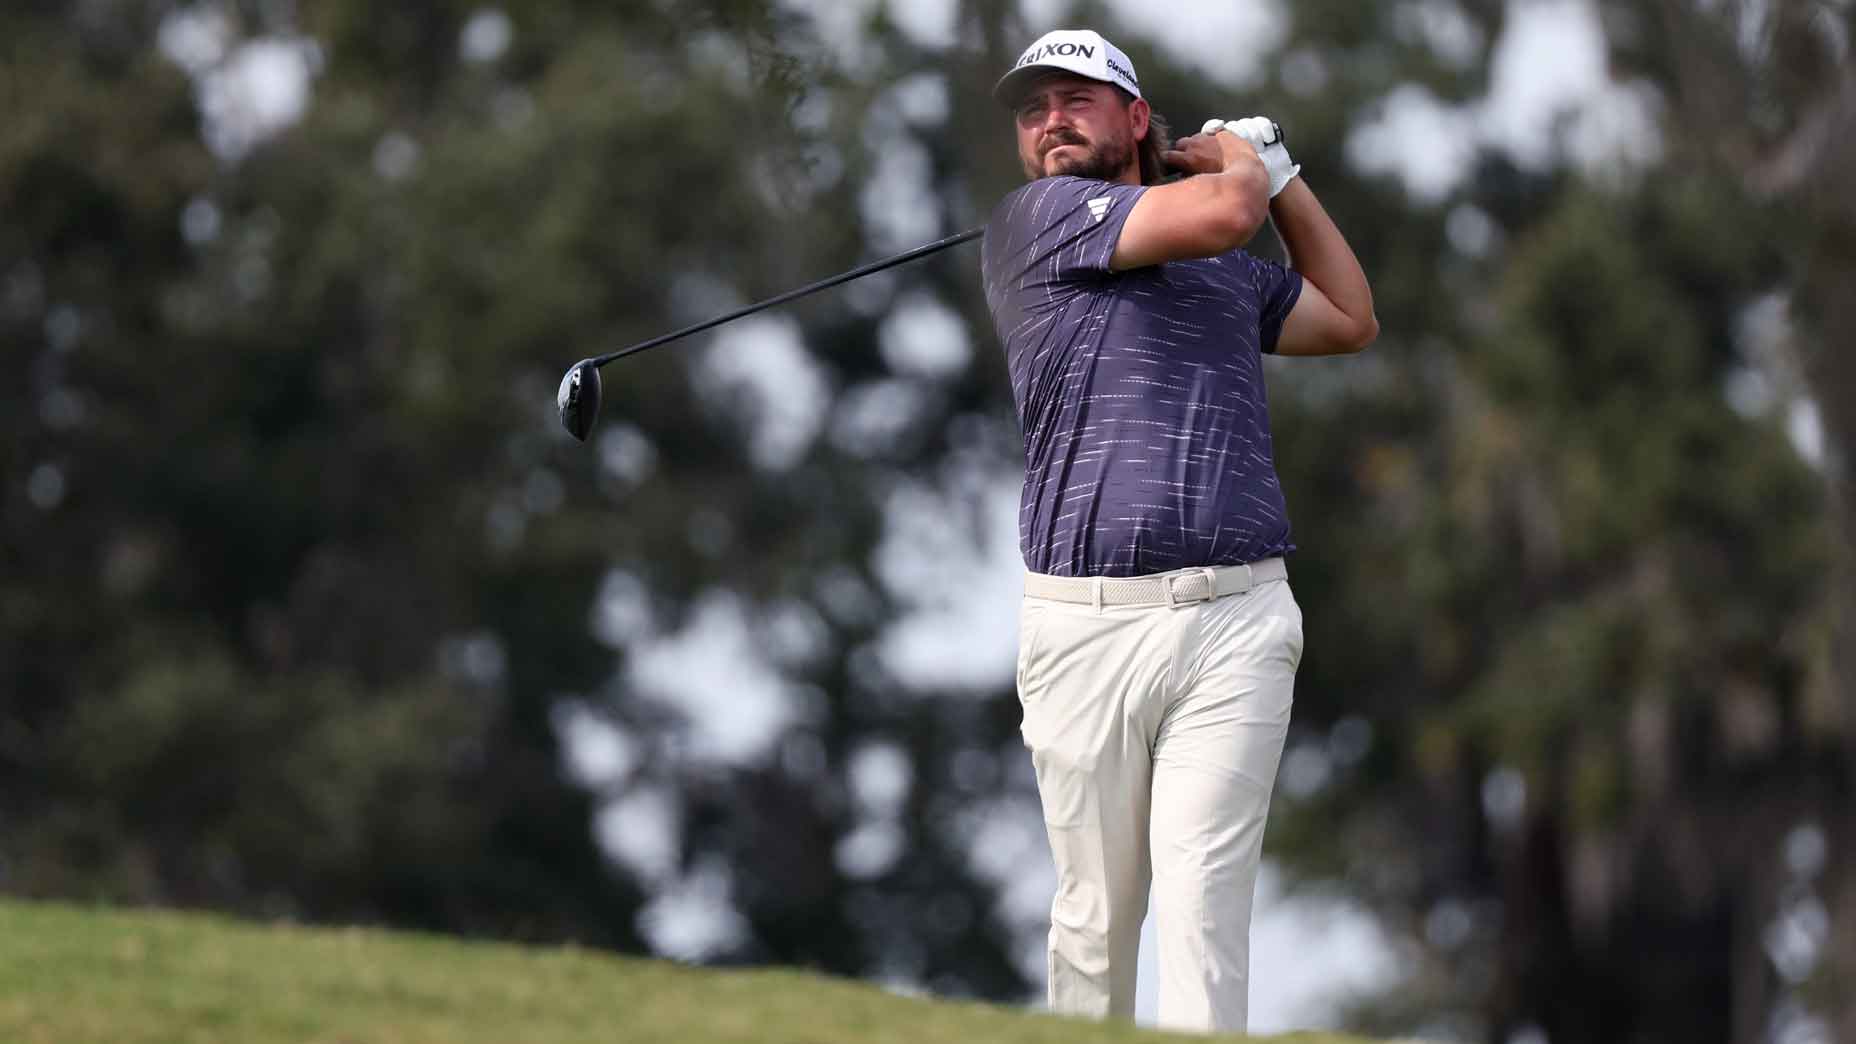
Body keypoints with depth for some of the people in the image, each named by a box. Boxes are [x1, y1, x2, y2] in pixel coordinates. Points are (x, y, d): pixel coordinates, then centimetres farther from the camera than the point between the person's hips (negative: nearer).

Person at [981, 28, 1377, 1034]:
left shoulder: (1232, 269, 22)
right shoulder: (1033, 221, 4)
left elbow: (1350, 319, 40)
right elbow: (1221, 214, -8)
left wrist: (1282, 172, 32)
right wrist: (1245, 162, 15)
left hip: (1236, 621, 3)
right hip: (1082, 621, -3)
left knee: (1204, 905, -10)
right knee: (1094, 912, 3)